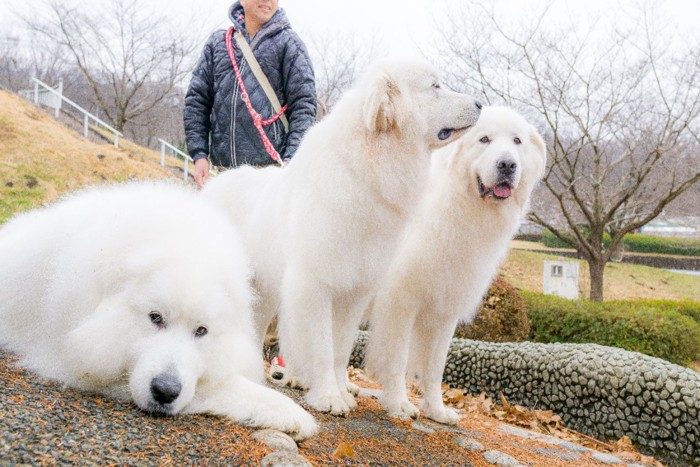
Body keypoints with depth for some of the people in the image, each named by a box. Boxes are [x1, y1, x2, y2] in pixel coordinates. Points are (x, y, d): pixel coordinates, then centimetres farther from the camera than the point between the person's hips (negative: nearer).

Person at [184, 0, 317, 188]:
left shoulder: (289, 42, 6)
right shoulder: (217, 42, 15)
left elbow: (303, 105, 0)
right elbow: (196, 99, 14)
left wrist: (291, 159, -13)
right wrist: (199, 155, 3)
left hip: (271, 168, -3)